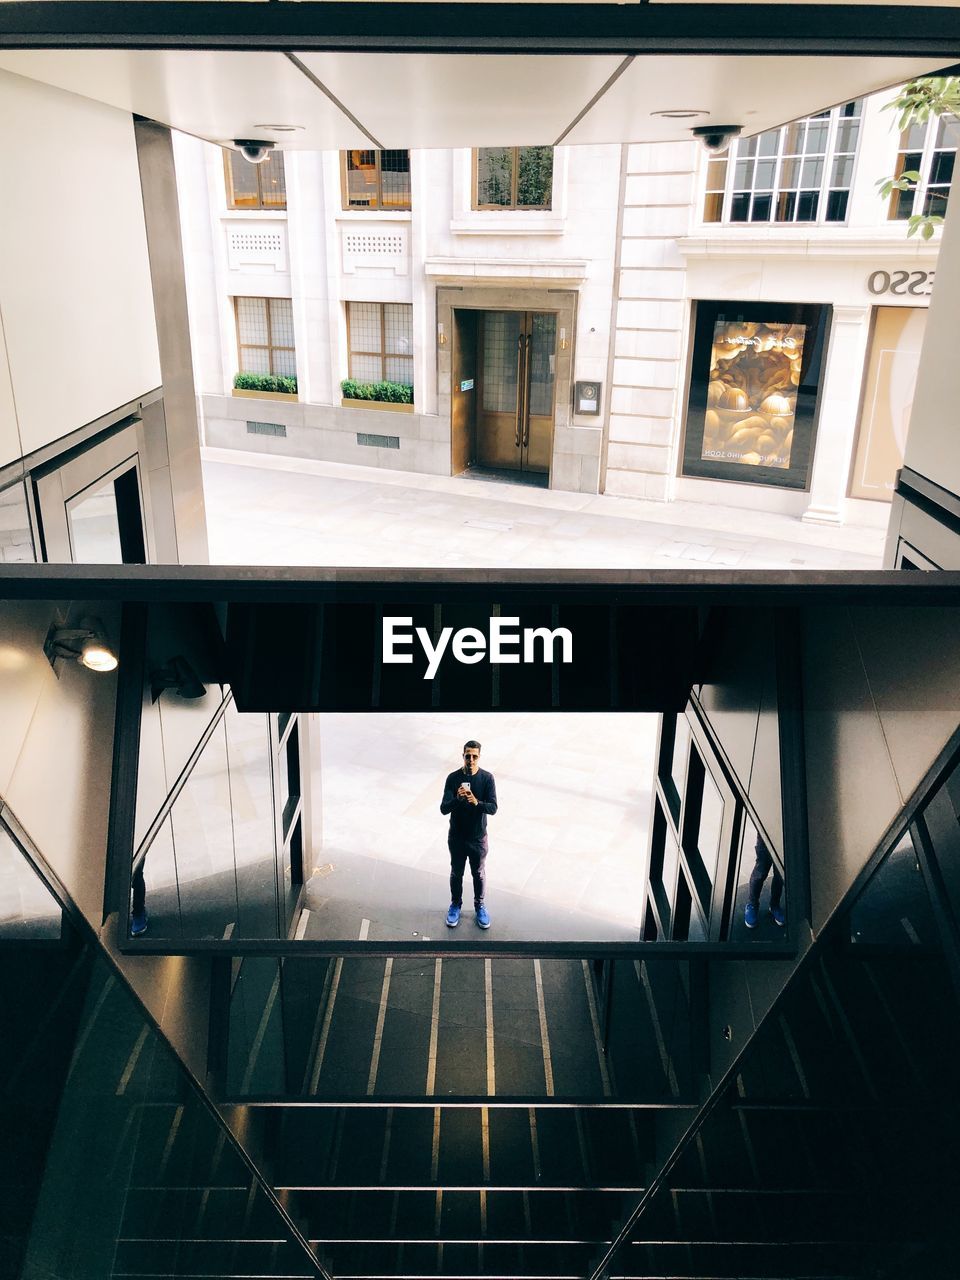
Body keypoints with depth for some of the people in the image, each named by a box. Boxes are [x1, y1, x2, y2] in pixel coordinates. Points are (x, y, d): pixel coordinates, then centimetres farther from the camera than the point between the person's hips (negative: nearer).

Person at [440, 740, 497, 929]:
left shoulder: (487, 778, -14)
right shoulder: (453, 778, -14)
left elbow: (493, 808, -19)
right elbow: (444, 809, -18)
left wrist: (476, 802, -38)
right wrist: (457, 799, -39)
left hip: (478, 837, 0)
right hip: (456, 837, 0)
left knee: (479, 873, 18)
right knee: (456, 873, 18)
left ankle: (479, 906, 40)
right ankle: (455, 904, 41)